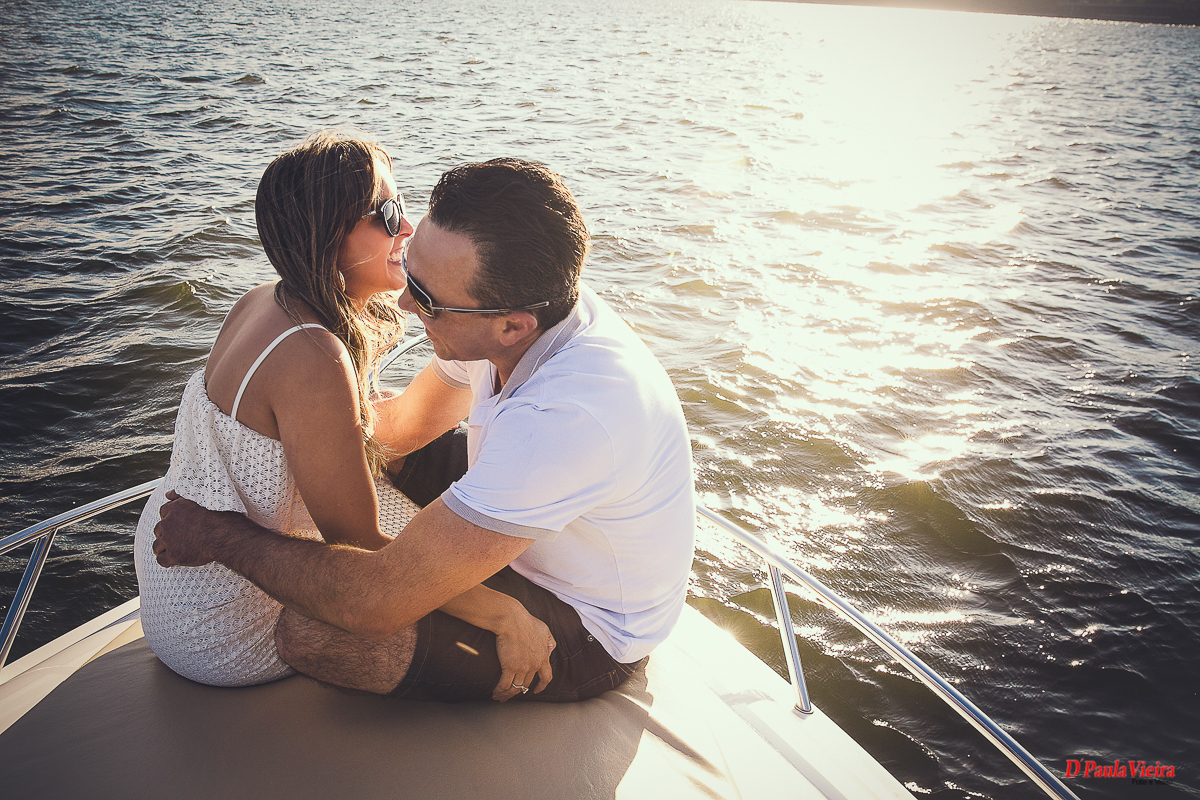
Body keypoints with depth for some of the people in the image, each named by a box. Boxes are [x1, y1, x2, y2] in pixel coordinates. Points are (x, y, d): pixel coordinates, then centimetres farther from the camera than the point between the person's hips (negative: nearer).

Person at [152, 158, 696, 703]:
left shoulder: (568, 414, -41)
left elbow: (383, 602, -36)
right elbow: (403, 422, 6)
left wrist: (218, 538, -22)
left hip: (586, 632, -8)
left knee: (311, 634, -22)